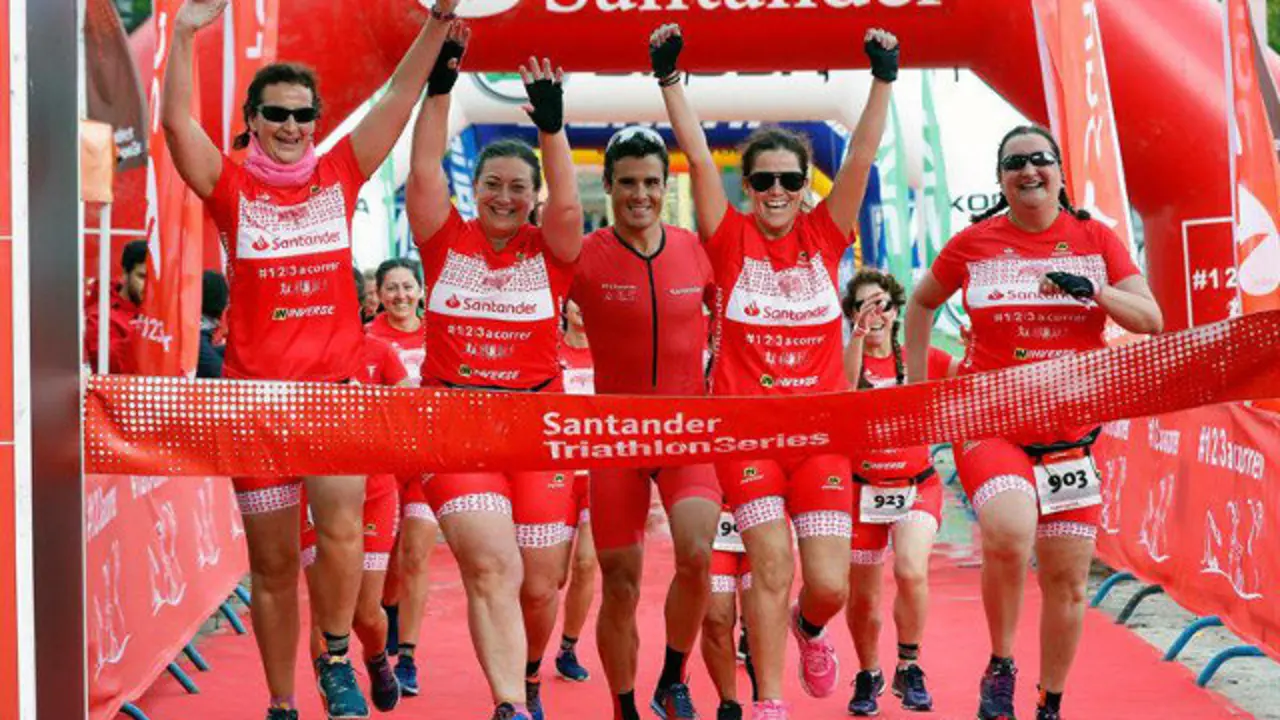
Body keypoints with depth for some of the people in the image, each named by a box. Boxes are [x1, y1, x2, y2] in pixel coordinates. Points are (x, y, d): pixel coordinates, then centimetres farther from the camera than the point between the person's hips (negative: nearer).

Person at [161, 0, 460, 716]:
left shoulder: (340, 176, 7)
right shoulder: (233, 188, 3)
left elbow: (403, 95, 1)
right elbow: (177, 120, -11)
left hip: (337, 385, 0)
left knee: (342, 529, -21)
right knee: (274, 563, 7)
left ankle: (337, 660, 5)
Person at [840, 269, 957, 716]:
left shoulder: (921, 359, 2)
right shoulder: (845, 358, -2)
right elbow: (843, 389, -25)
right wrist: (859, 333, -36)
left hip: (917, 485, 0)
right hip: (863, 490, 0)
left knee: (911, 571, -24)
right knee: (863, 598, 7)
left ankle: (909, 668, -3)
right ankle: (868, 675, 34)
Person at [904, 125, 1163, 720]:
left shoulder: (1096, 239, 5)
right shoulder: (974, 242, 3)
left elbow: (1151, 320, 0)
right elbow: (921, 302, 19)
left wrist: (1093, 291, -17)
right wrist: (917, 383, 11)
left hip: (1070, 427, 2)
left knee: (1067, 578, 5)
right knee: (1009, 532, -29)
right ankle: (999, 666, -5)